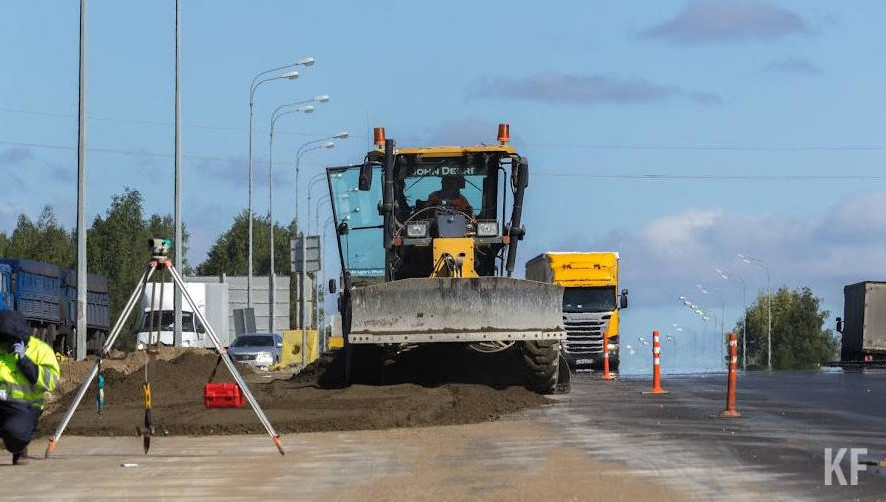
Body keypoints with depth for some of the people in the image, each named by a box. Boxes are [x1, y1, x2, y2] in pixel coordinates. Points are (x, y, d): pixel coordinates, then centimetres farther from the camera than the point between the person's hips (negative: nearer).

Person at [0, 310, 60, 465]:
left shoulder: (40, 350, -1)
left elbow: (51, 382, -14)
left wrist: (24, 360, -17)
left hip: (24, 407, -4)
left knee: (15, 432, -35)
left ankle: (19, 451, 3)